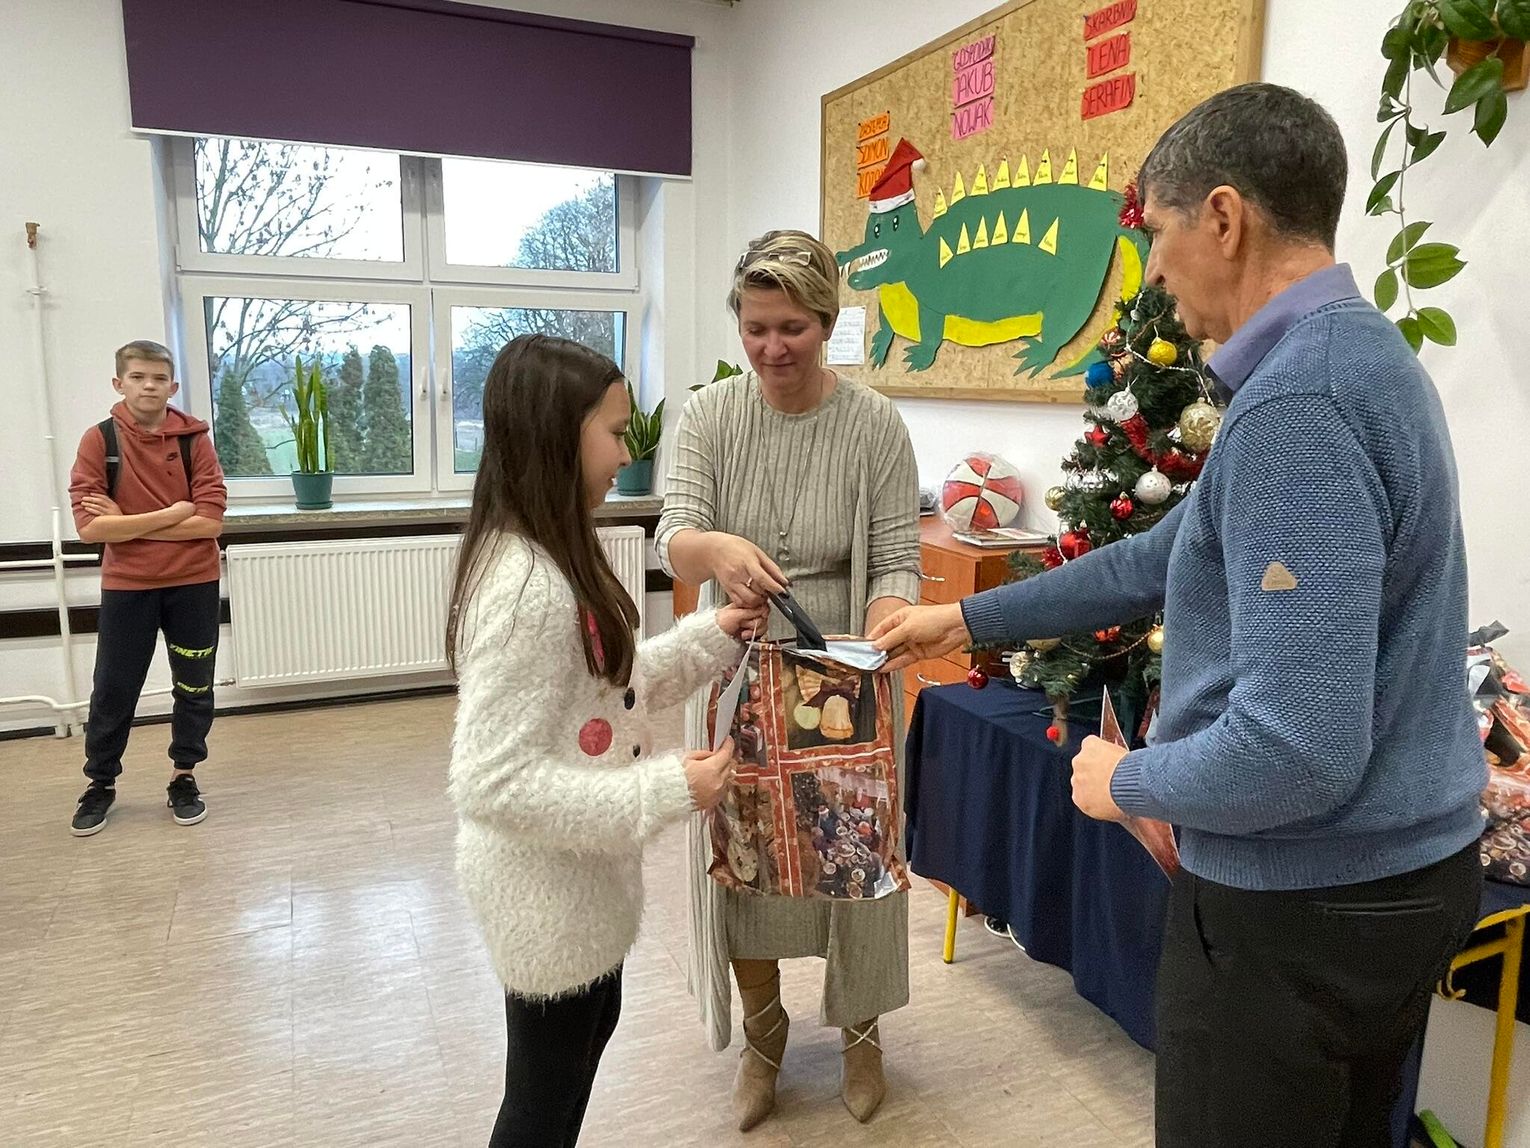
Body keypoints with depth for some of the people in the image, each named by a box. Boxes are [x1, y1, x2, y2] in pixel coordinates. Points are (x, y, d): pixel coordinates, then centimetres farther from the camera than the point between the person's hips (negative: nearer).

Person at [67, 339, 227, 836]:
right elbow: (89, 526, -14)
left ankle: (183, 778, 27)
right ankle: (100, 784, 27)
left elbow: (210, 520, -12)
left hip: (194, 582, 1)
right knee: (112, 690, 8)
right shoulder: (98, 440, -5)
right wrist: (169, 514, -16)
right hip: (126, 586, 0)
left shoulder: (194, 438, -4)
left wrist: (128, 524, -14)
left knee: (195, 685, 10)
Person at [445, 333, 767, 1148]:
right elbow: (494, 782, -30)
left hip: (579, 867, 10)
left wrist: (709, 640, 4)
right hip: (546, 879, -10)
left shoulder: (549, 560, 2)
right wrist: (666, 791, -27)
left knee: (591, 1029, 29)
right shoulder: (526, 586, -29)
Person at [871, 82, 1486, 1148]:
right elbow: (1166, 558, 13)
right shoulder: (1355, 354, 7)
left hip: (1302, 903, -9)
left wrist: (1125, 783, -13)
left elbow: (1298, 752, -33)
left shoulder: (1296, 407, -27)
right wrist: (969, 618, 16)